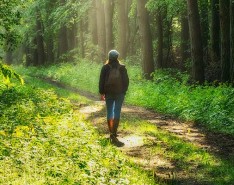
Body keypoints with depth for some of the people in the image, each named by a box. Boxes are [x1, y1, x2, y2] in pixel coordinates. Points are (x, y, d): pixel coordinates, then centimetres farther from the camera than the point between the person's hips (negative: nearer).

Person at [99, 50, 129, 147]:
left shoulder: (105, 68, -2)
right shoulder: (122, 68, -2)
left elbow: (101, 81, -1)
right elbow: (126, 80, 1)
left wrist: (101, 93, 7)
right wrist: (124, 91, 13)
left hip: (109, 93, 1)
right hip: (119, 93, -1)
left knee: (109, 112, 13)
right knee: (117, 112, -3)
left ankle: (112, 134, 17)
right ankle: (114, 136, -11)